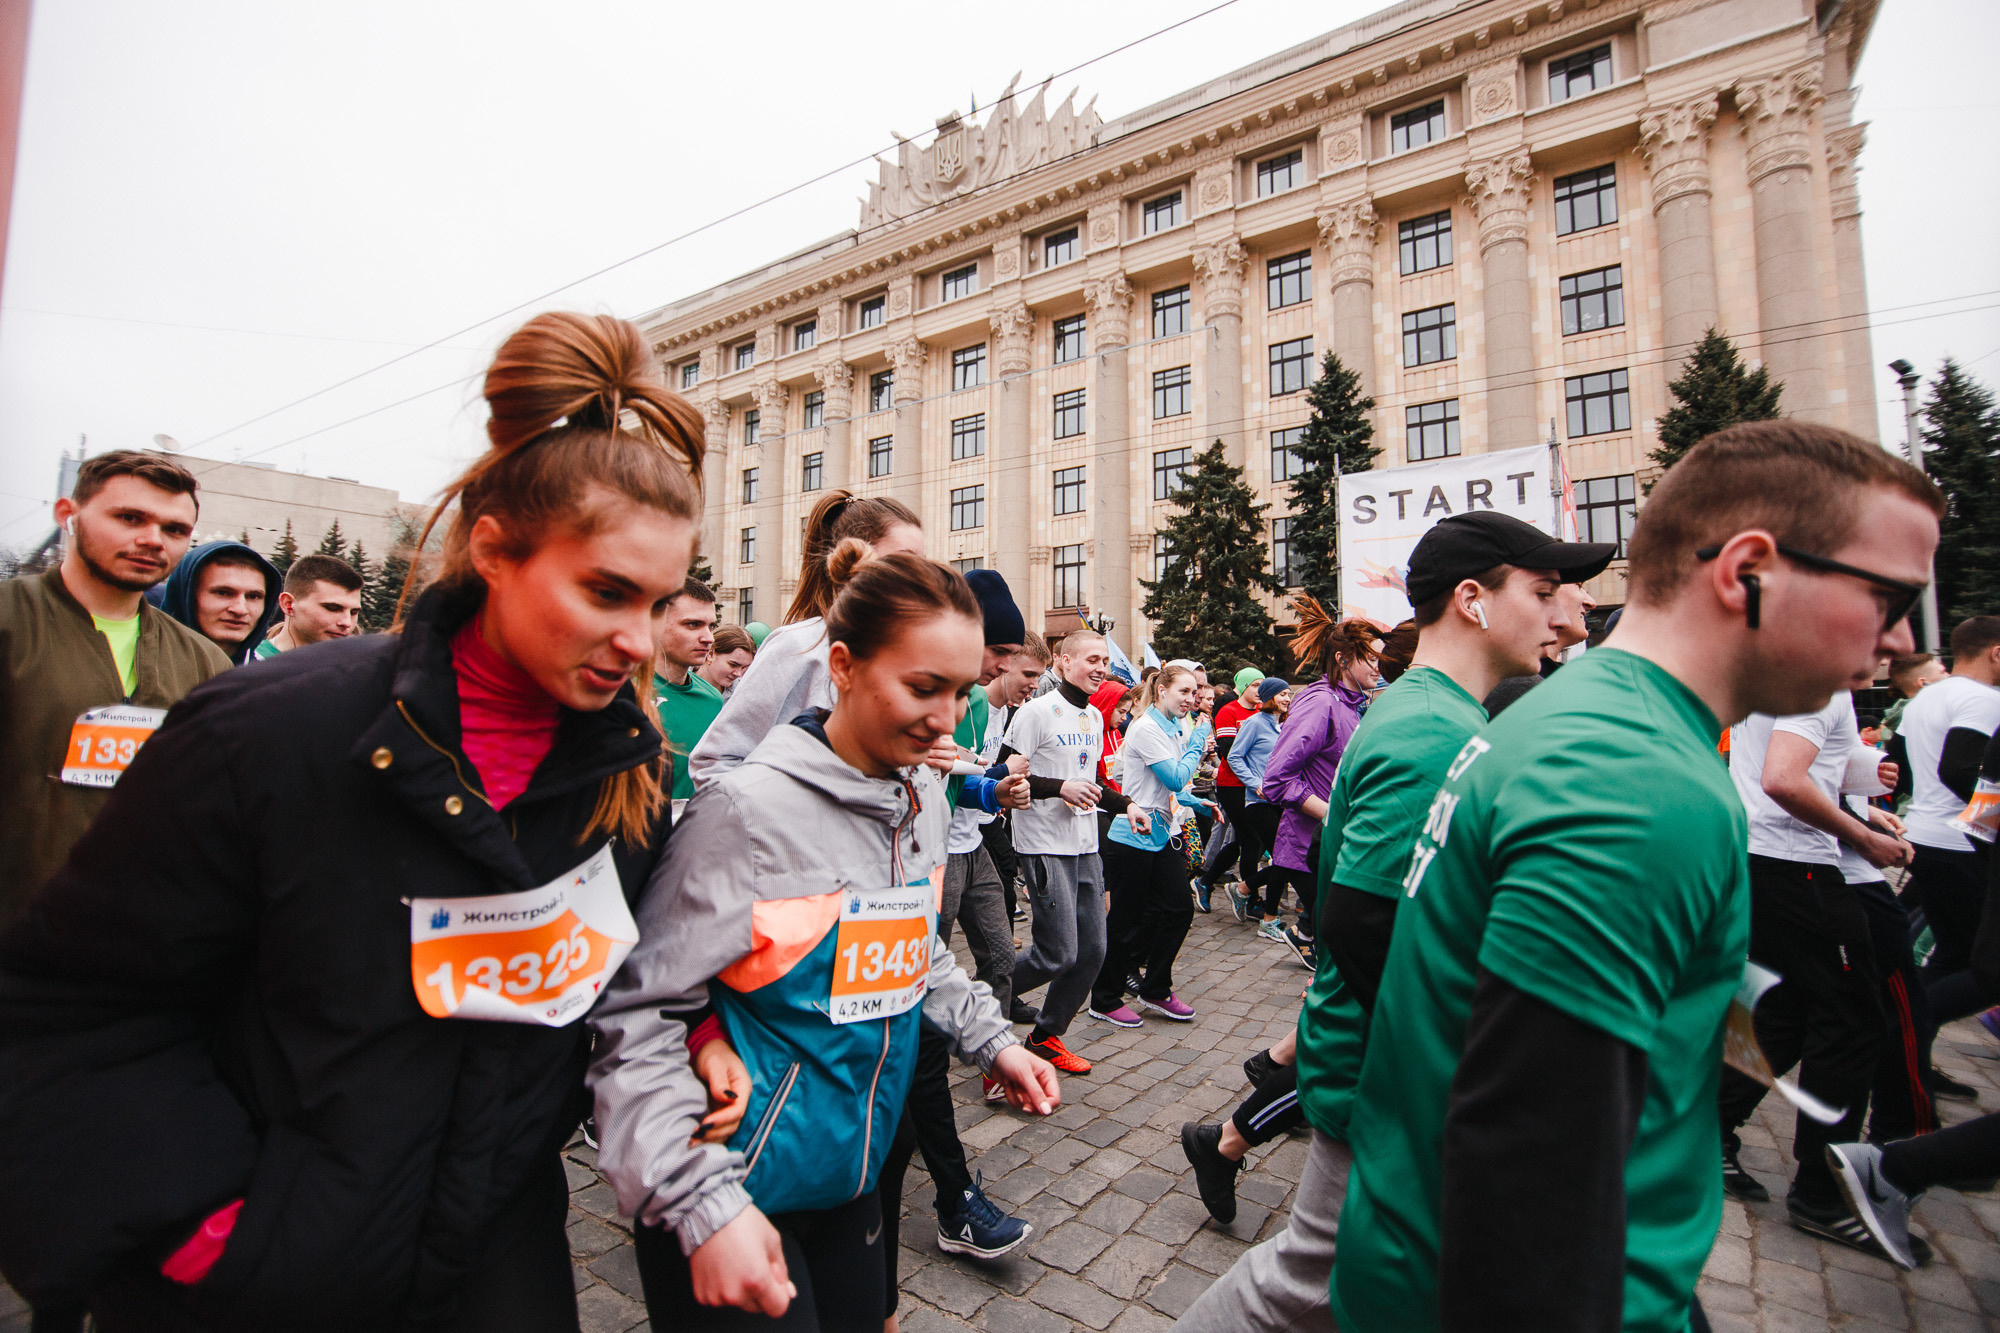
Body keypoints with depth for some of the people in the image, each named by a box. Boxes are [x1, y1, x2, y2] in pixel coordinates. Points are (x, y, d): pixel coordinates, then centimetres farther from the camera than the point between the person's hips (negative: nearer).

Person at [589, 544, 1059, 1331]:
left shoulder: (925, 799, -2)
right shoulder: (753, 808, -23)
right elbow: (636, 1010, -20)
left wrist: (991, 1041, 5)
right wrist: (702, 1204, -24)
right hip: (739, 1189, -6)